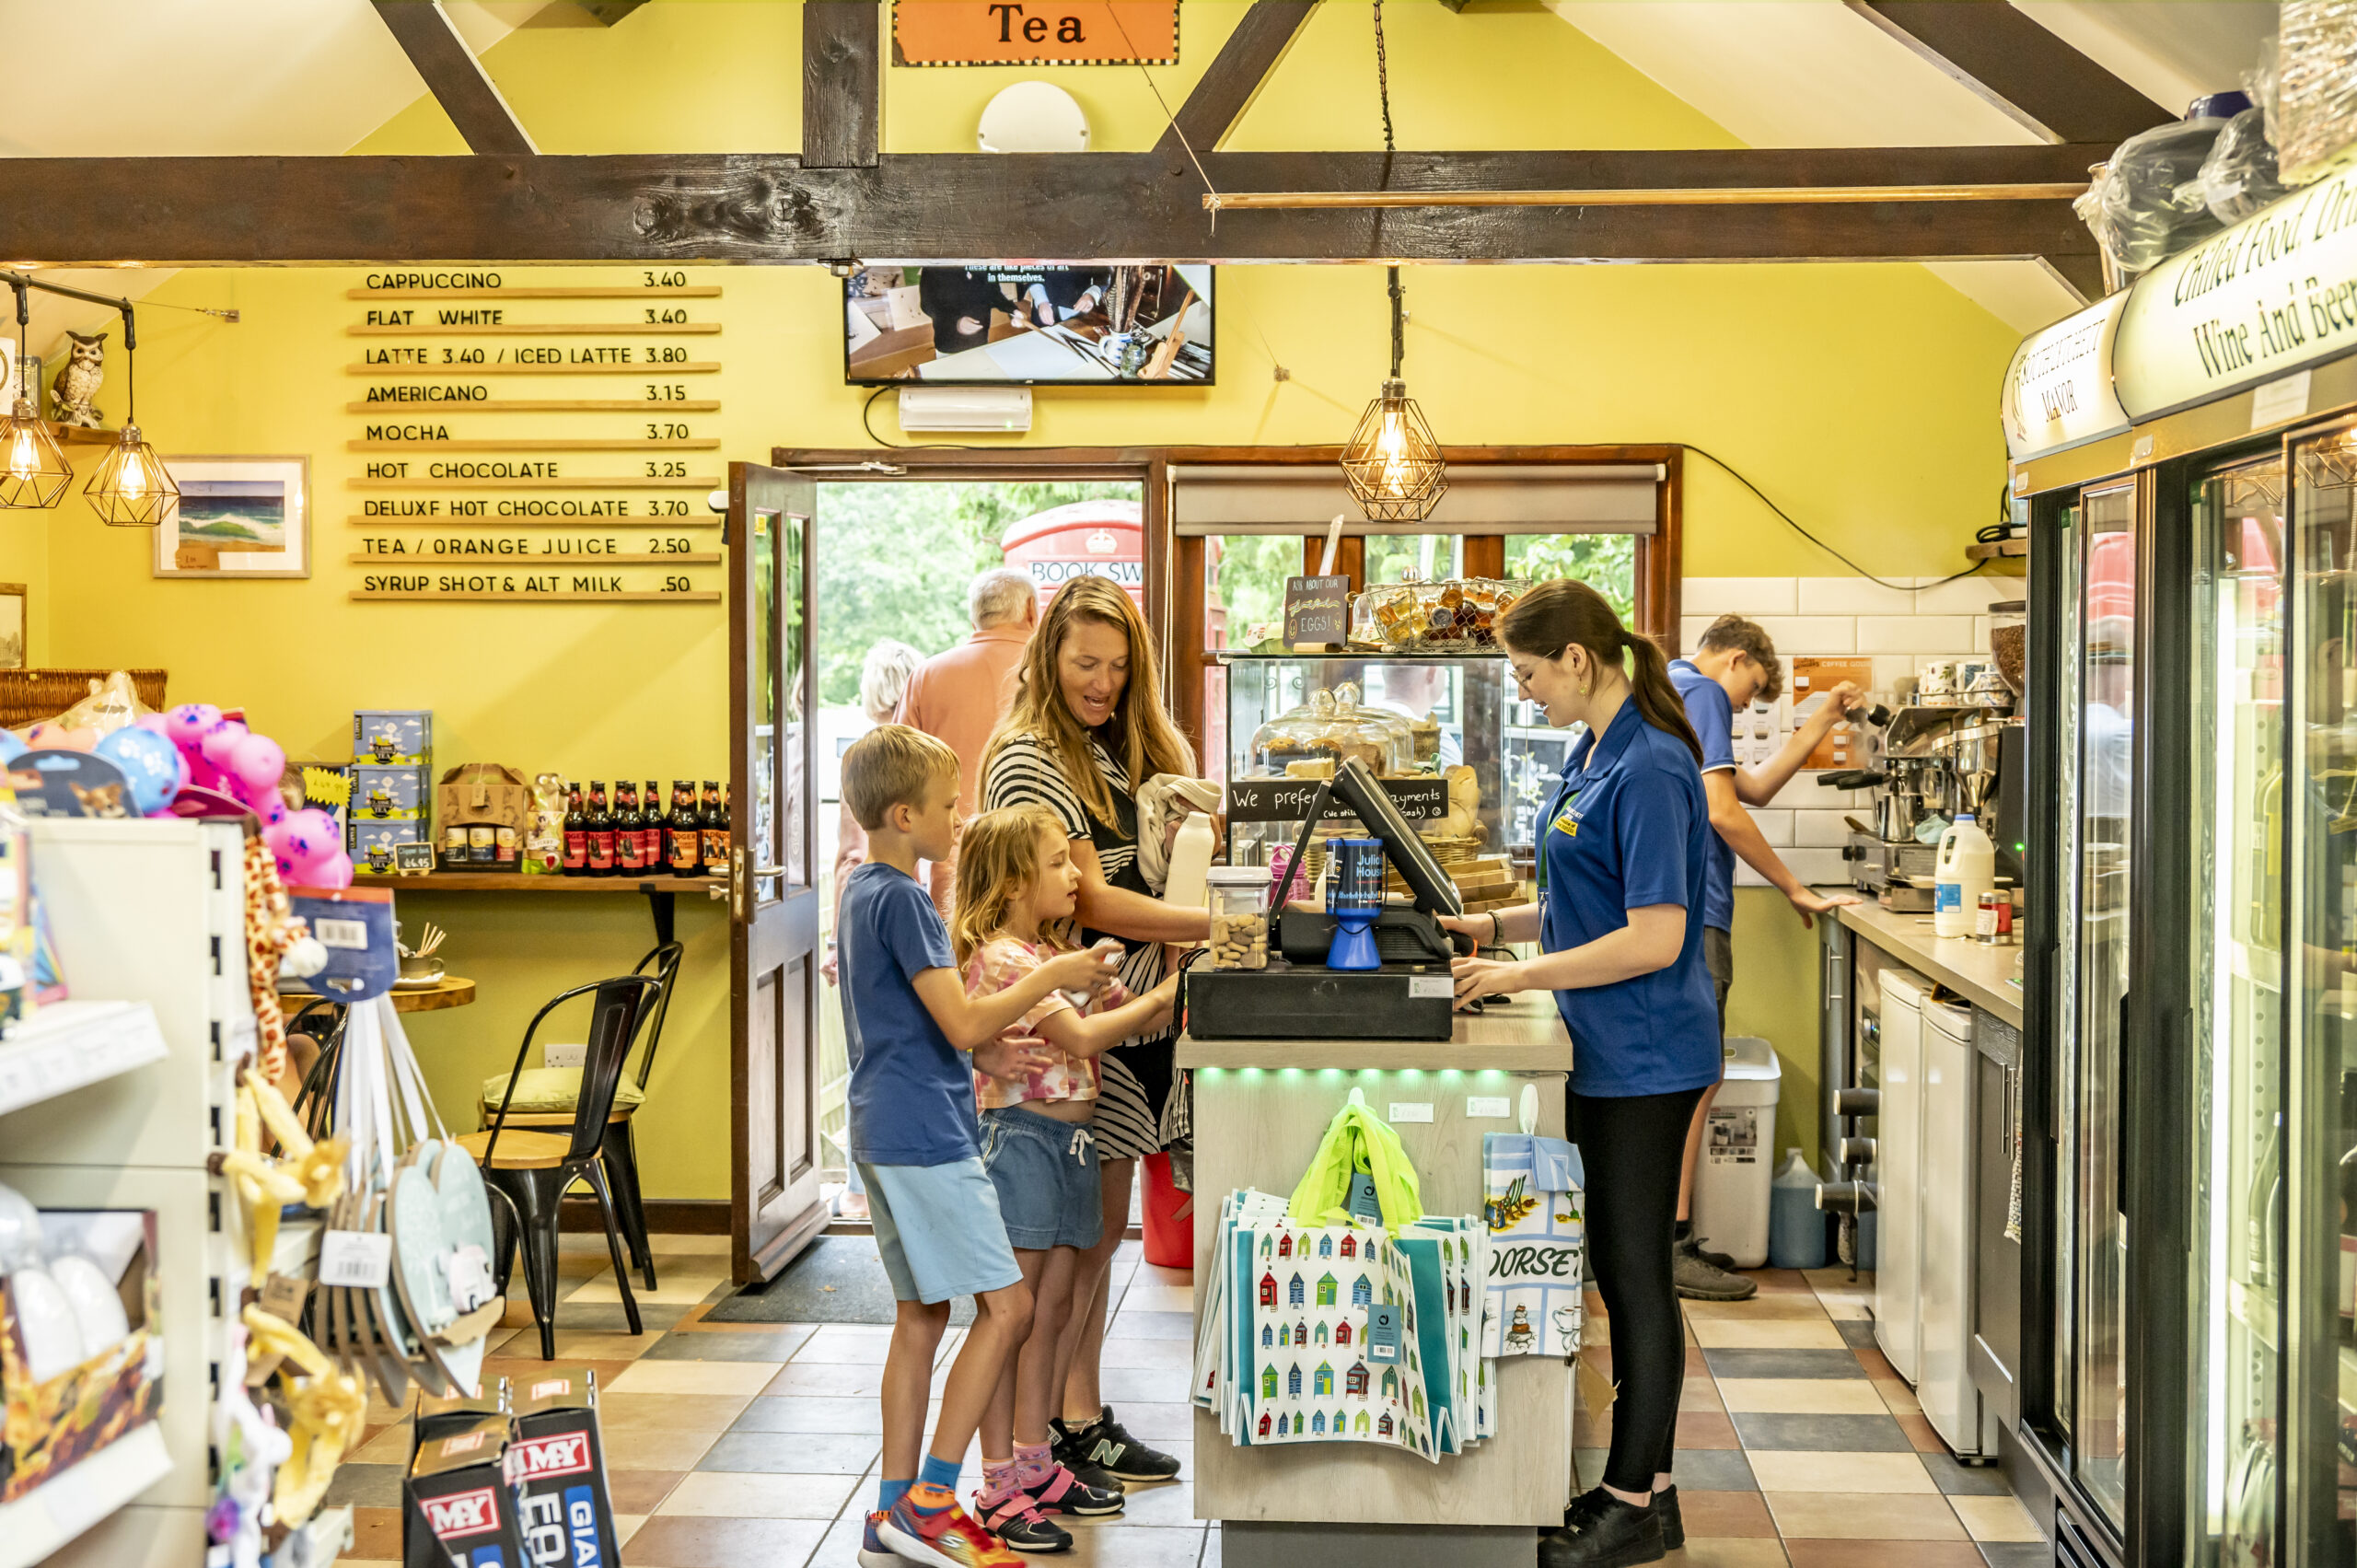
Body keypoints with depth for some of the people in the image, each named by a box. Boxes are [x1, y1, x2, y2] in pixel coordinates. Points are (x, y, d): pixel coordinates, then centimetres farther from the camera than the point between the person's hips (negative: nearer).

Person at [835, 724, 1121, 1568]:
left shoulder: (863, 890, 16)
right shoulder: (902, 899, -15)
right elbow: (962, 1021, -19)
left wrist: (980, 1054, 12)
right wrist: (1051, 976, -8)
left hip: (886, 1132, 10)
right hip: (925, 1132, -10)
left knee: (920, 1317, 13)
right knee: (1008, 1305, -7)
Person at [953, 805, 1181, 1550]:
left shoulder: (1058, 953, 17)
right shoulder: (1000, 957, -14)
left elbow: (1126, 1016, 15)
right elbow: (1082, 1036, -19)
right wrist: (1163, 996, -11)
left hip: (1070, 1140, 9)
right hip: (1020, 1138, -9)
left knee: (1050, 1312, 14)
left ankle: (1035, 1465, 23)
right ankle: (999, 1487, 2)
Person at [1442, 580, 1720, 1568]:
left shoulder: (1649, 768, -19)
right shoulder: (1591, 755, 12)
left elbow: (1654, 938, -23)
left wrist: (1523, 975, -18)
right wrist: (1488, 927, 10)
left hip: (1645, 1059, -10)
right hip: (1610, 1056, 10)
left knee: (1635, 1271, -1)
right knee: (1620, 1268, 14)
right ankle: (1643, 1481, 25)